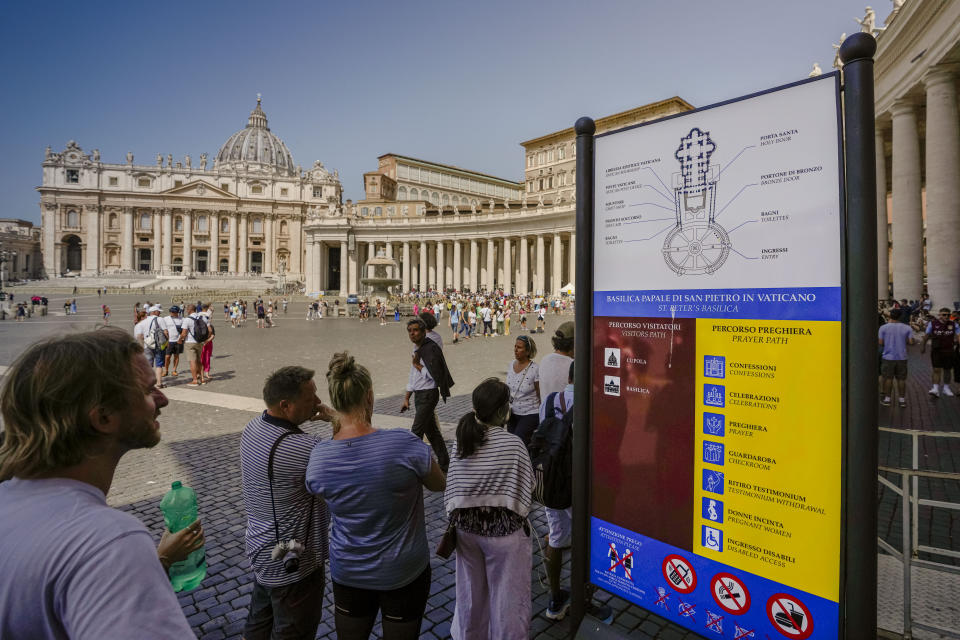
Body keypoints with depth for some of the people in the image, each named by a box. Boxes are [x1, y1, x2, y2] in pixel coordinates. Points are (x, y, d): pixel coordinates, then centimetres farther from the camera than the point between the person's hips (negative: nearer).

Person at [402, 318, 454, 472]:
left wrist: (418, 365, -13)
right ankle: (444, 463, 28)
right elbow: (412, 377, 18)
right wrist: (406, 398, 17)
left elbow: (434, 375, -22)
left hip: (428, 394, -9)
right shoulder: (416, 349, 12)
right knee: (431, 430, 16)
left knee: (416, 433, -5)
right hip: (419, 394, 9)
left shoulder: (431, 349, -17)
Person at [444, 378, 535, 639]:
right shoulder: (513, 444, -22)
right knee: (506, 594, 18)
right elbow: (528, 487, -12)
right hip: (504, 529, -4)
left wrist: (455, 519, 11)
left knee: (471, 589, 26)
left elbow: (451, 486, -2)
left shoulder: (461, 441, -9)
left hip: (466, 526, 5)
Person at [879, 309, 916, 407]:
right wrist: (903, 341, 16)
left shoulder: (883, 327, -7)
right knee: (901, 379, 10)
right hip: (902, 357, 2)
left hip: (888, 357, -2)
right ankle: (902, 399, 16)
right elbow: (911, 342, -4)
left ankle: (887, 399, 8)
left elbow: (880, 343, -7)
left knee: (888, 378, 5)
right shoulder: (907, 328, -1)